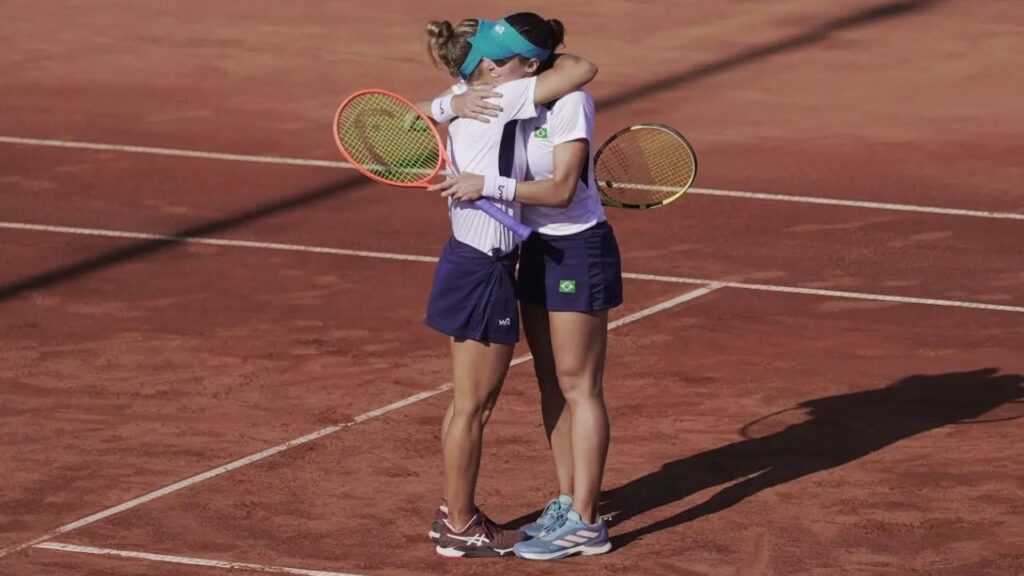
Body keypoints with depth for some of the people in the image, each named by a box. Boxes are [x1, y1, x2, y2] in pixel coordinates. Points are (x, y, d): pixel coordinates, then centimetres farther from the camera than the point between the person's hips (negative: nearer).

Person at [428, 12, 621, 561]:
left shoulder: (569, 102, -19)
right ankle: (565, 503, 21)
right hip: (537, 249, 8)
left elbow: (562, 188, -25)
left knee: (578, 386, -4)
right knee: (551, 383, 12)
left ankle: (584, 523, -1)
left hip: (579, 250, -8)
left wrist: (487, 186, -30)